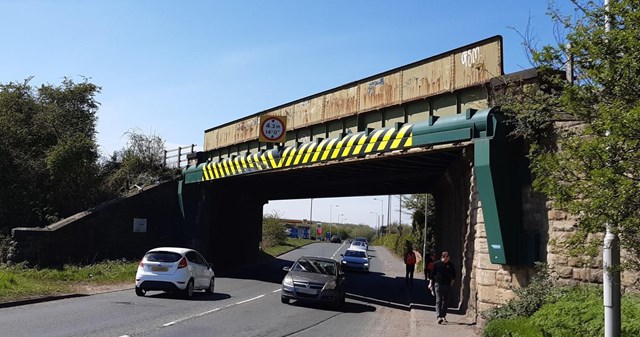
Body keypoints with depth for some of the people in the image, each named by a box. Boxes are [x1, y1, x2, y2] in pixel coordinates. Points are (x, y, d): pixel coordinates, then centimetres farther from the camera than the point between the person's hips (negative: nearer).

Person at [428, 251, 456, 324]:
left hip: (447, 286, 3)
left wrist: (451, 283, 11)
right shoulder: (437, 264, -2)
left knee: (445, 301, 9)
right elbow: (432, 274, 3)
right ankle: (438, 317, -19)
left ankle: (443, 316, 20)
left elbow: (454, 275, 18)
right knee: (438, 300, -10)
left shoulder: (450, 265, 5)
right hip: (438, 284, -3)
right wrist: (430, 283, 2)